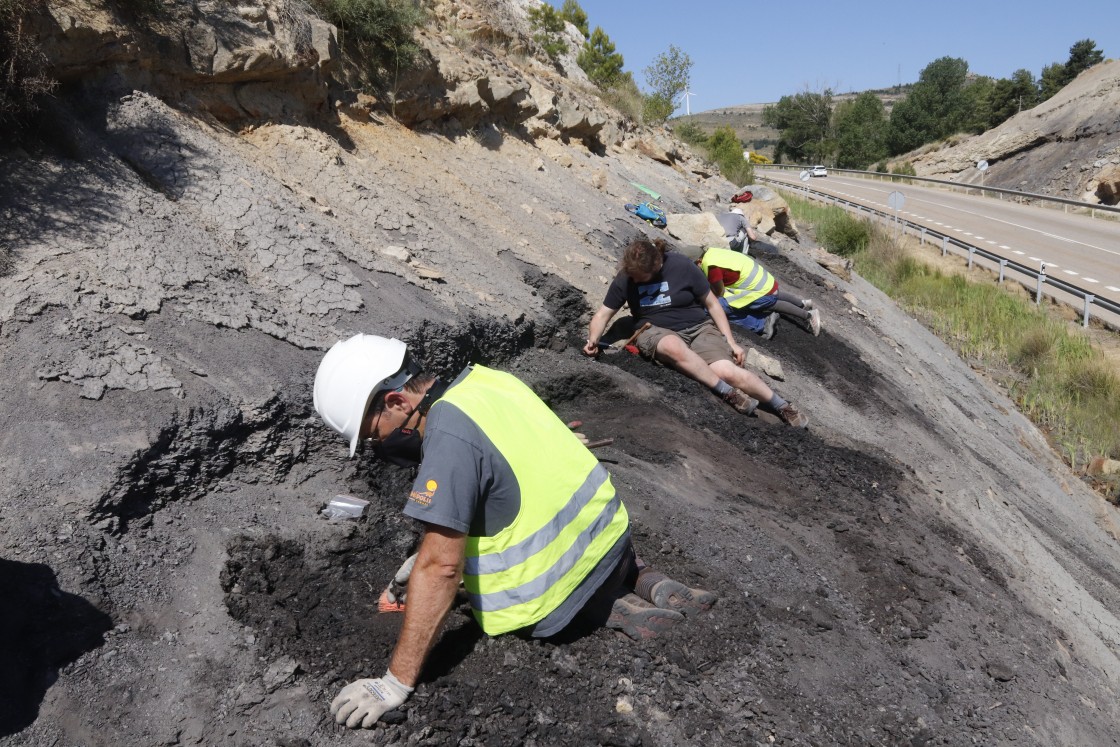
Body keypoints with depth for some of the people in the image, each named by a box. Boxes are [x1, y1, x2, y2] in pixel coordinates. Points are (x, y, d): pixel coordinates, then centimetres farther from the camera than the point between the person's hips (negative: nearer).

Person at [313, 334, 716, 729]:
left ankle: (607, 611, 5)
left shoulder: (448, 434, -24)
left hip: (558, 596, -7)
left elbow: (440, 567, -26)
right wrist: (435, 546, 22)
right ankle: (633, 577, 14)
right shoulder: (483, 380, 1)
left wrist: (395, 682, -21)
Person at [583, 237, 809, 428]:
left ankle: (783, 407, -4)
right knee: (674, 347, -38)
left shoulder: (681, 266, -11)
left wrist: (731, 342, -4)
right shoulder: (625, 278, -6)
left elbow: (712, 303, -2)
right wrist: (593, 340, -18)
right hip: (656, 331, 1)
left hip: (698, 328, -1)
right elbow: (603, 313, 2)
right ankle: (729, 393, -28)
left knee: (727, 371, -25)